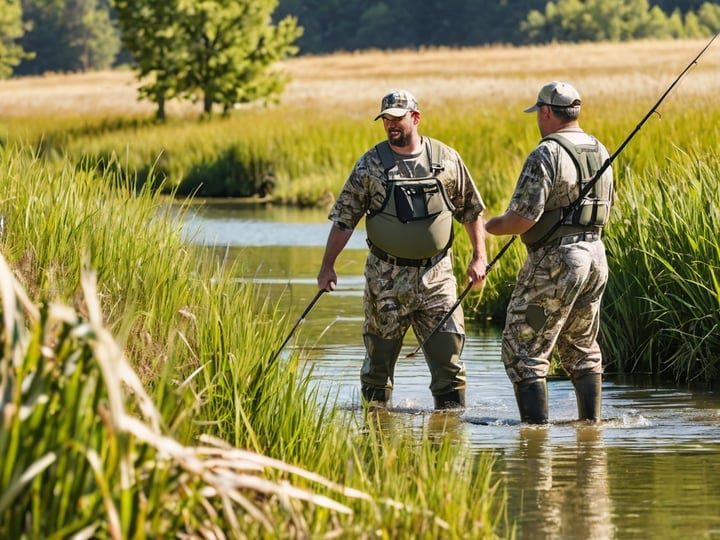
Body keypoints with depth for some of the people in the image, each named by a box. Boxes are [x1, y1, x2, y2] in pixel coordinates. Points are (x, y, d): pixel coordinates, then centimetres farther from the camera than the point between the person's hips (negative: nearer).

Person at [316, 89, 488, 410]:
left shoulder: (446, 159, 3)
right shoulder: (370, 164, 0)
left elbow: (472, 211, 12)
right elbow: (344, 218, 0)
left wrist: (479, 257, 5)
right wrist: (327, 266, -4)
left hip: (436, 275, 1)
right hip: (387, 278, -1)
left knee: (448, 354, -3)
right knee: (380, 356, 4)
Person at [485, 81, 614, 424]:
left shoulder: (547, 155, -15)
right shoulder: (600, 153, 11)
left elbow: (522, 218, -20)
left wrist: (495, 226, 0)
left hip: (554, 262, -8)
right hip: (595, 257, 8)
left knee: (524, 351, -2)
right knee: (582, 349, 20)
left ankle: (536, 427, -7)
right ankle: (592, 423, 19)